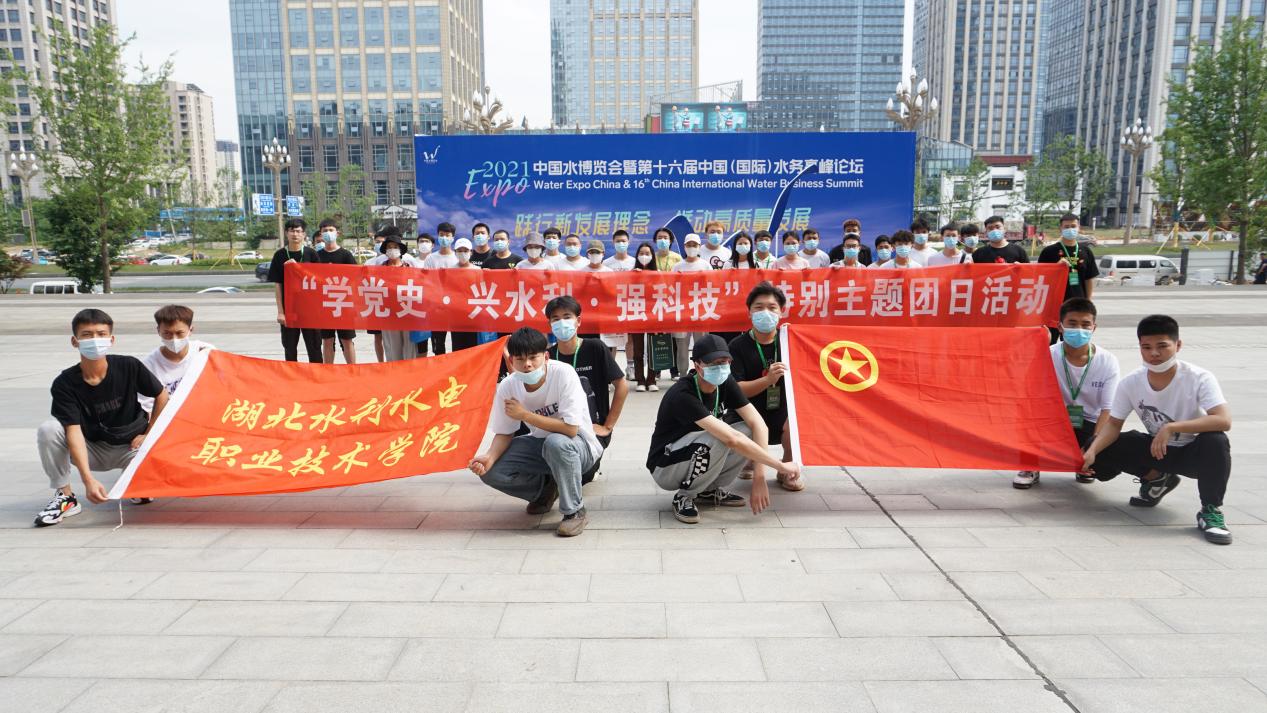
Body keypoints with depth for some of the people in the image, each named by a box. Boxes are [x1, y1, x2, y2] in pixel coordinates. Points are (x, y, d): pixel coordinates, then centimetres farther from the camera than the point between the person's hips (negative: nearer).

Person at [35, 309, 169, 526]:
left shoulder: (129, 366, -15)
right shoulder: (65, 383, -16)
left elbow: (161, 395, 0)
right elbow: (74, 431, -24)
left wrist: (149, 434, -3)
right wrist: (88, 480, -35)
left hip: (129, 447, -1)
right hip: (90, 450, 1)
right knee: (47, 430, -26)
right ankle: (65, 496, -9)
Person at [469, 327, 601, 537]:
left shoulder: (563, 374, -26)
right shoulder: (507, 387, -12)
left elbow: (570, 429, -31)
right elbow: (504, 433, -2)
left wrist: (524, 414, -27)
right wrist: (490, 456, -24)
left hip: (578, 445, -5)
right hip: (539, 443, 5)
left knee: (556, 443, -39)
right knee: (490, 471, -15)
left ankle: (574, 511, -15)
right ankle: (545, 489, 14)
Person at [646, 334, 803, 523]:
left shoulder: (726, 383, -8)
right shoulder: (682, 395, -31)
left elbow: (758, 424, -13)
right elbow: (732, 439, -36)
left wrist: (759, 477, -24)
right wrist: (781, 466, -32)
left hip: (699, 460, 7)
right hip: (665, 469, -7)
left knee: (751, 432, -12)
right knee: (718, 439, -33)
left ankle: (709, 490, 4)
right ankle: (684, 497, -9)